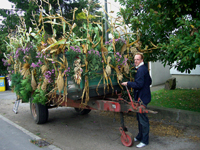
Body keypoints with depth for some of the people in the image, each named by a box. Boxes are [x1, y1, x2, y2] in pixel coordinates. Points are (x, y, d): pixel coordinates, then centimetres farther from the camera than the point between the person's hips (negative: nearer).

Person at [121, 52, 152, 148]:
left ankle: (145, 141, 10)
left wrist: (128, 84, -16)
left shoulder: (141, 70, -18)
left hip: (142, 98, -11)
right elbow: (149, 82, 22)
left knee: (143, 119, -1)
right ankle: (140, 136, 34)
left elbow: (139, 84, -24)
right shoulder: (143, 69, 14)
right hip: (142, 96, 11)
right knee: (140, 118, 20)